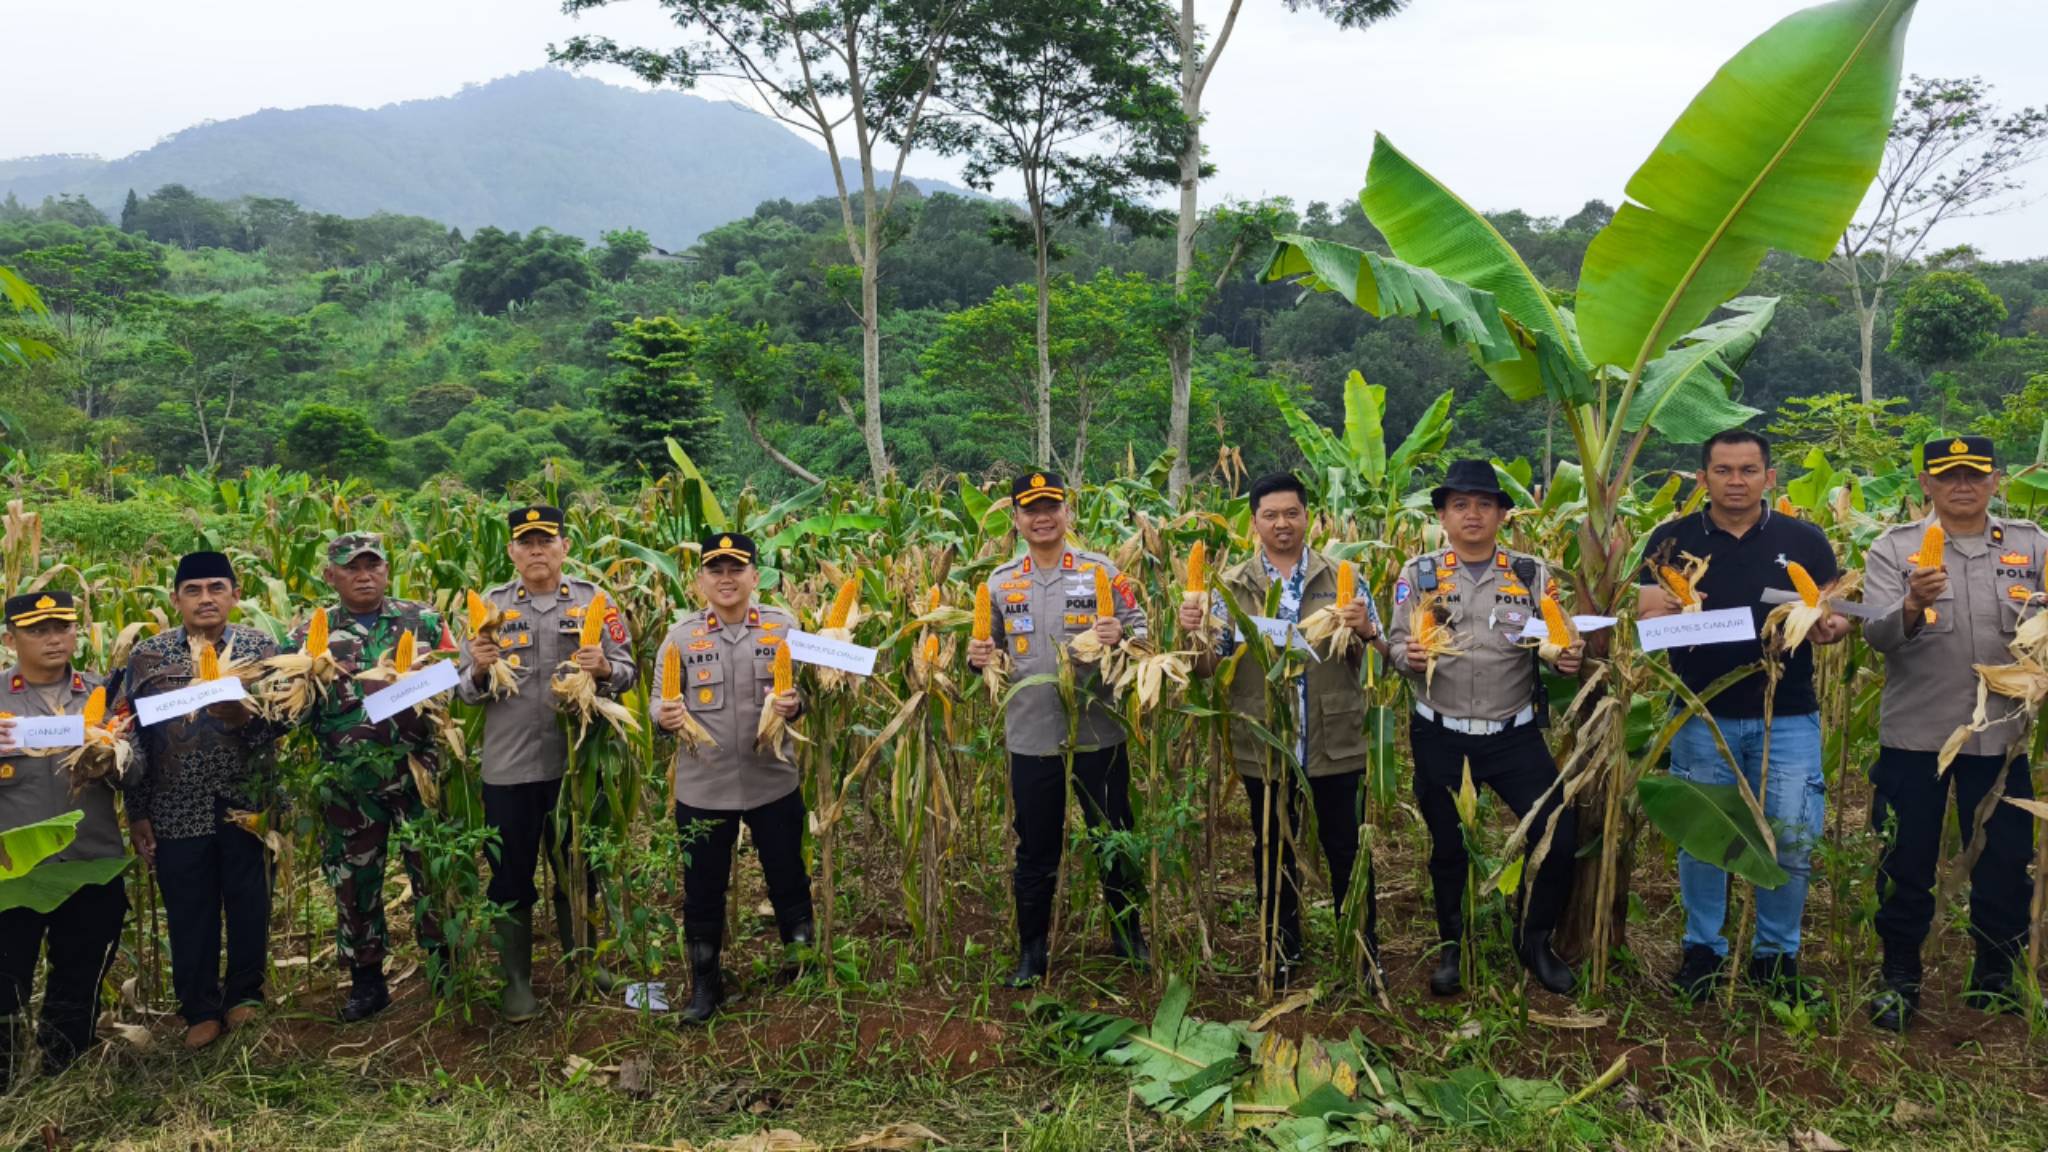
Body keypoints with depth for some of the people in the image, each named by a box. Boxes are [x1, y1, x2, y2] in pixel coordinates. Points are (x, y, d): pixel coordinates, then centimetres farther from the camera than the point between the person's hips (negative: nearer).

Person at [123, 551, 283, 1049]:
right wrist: (137, 813, 2)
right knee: (189, 913, 9)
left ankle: (244, 994, 28)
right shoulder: (146, 656, 2)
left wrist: (244, 716, -26)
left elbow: (281, 720, -4)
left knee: (249, 904, 9)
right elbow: (134, 736, 4)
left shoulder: (261, 647, 0)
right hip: (177, 810, 1)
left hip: (245, 802, -1)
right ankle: (201, 1009, 23)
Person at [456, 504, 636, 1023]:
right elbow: (466, 690, 3)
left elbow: (628, 671, 2)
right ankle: (516, 979, 23)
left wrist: (603, 668, -19)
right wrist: (480, 670, -18)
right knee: (511, 877, 8)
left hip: (577, 760, 0)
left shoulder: (594, 601, 2)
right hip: (508, 765, 0)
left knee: (577, 868, 14)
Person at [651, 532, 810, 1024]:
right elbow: (660, 702, 2)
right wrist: (665, 717, -21)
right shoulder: (681, 635, 0)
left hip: (773, 780, 0)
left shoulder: (784, 626, 0)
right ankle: (705, 985, 30)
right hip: (702, 787, 0)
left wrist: (795, 705, -20)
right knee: (702, 891, 11)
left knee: (788, 878, 14)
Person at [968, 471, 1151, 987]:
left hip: (1098, 730, -1)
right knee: (1035, 849, 12)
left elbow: (1141, 630, 0)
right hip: (1031, 735, 1)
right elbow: (989, 645, 13)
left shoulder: (1100, 569, -1)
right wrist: (978, 656, -9)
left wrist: (1120, 636, -22)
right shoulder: (1000, 582, 5)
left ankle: (1128, 935, 32)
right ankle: (1032, 950, 27)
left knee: (1114, 838, 12)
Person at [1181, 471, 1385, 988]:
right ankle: (1281, 954, 31)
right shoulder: (1232, 586, 3)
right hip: (1263, 745, 1)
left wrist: (1365, 631, -19)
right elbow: (1208, 667, 1)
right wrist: (1190, 633, -19)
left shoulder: (1341, 577, 2)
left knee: (1347, 848, 9)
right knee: (1272, 851, 14)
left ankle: (1365, 950, 27)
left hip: (1335, 742, -1)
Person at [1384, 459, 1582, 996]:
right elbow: (1397, 643, -3)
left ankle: (1535, 941, 23)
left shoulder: (1532, 575, 2)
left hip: (1516, 735, 1)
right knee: (1448, 847, 12)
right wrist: (1410, 656, -25)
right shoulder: (1418, 574, 1)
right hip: (1441, 737, 0)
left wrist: (1568, 659, -21)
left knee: (1561, 837, -3)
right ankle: (1451, 947, 35)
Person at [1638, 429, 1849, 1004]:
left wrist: (1833, 627, -15)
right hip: (1702, 715, 0)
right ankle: (1703, 949, 24)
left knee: (1791, 842, 4)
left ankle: (1778, 955, 23)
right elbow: (1647, 613, -4)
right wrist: (1661, 607, -27)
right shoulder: (1672, 540, 1)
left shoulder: (1804, 540, 4)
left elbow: (1838, 614, 8)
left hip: (1788, 717, 1)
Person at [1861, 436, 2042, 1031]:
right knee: (1906, 865, 7)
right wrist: (1914, 606, -31)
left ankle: (1996, 979, 31)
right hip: (1915, 735, -2)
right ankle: (1899, 979, 22)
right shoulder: (1894, 548, 0)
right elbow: (1877, 633, -11)